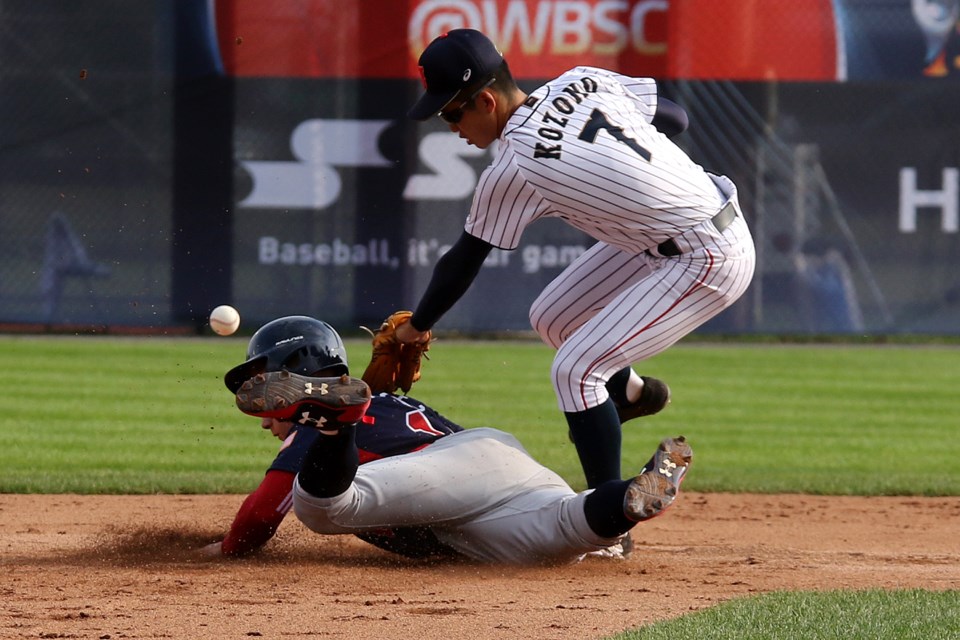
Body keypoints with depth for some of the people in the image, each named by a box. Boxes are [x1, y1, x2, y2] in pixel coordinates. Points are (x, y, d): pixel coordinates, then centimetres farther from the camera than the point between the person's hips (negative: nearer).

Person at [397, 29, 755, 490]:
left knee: (575, 370, -12)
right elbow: (675, 118, 7)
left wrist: (415, 328, 6)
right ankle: (630, 393, 45)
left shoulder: (512, 171, -22)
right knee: (551, 317, 18)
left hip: (710, 261, -9)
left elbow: (462, 264, -9)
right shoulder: (583, 82, -4)